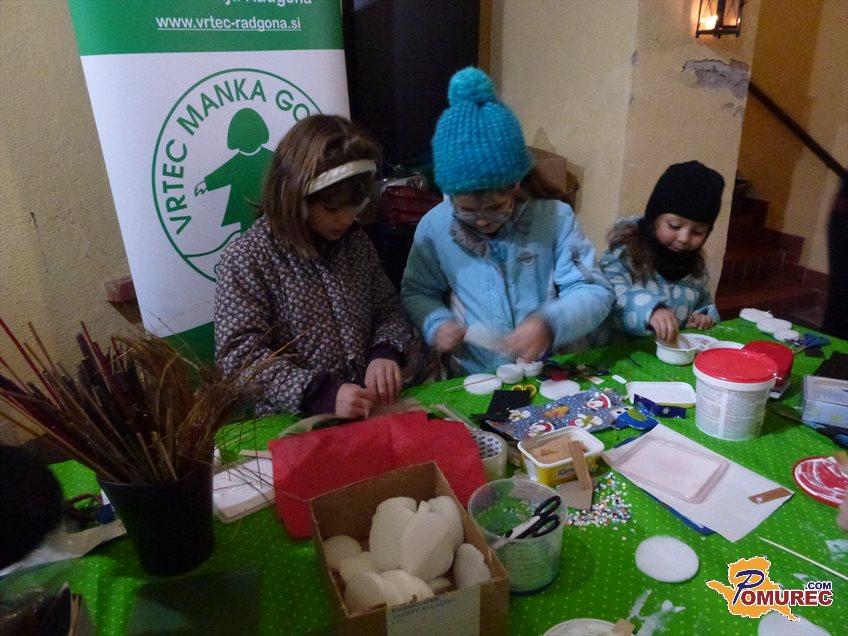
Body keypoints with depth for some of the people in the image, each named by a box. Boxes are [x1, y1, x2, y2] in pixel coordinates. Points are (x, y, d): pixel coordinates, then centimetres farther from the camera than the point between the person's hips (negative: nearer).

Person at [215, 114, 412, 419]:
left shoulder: (355, 241, 8)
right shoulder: (245, 259, -9)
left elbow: (388, 309, 14)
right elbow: (240, 356, -12)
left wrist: (386, 352, -6)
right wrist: (322, 394, -23)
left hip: (370, 410, 2)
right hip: (292, 425, -2)